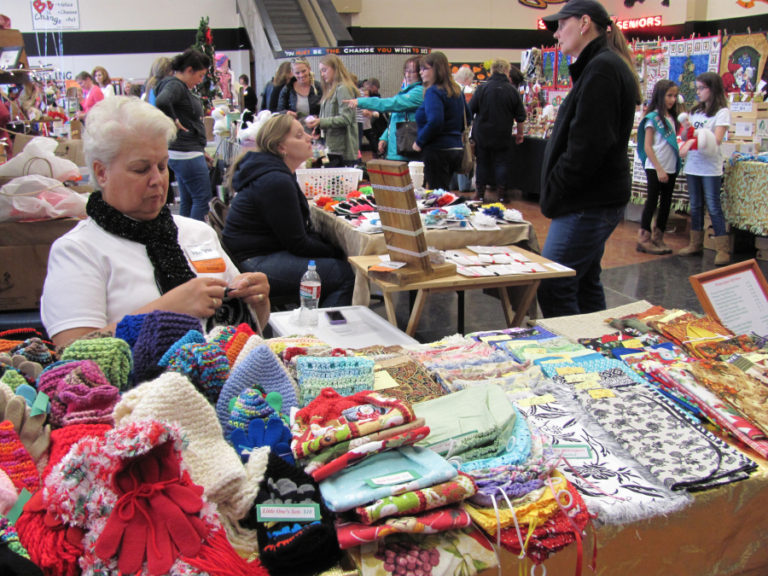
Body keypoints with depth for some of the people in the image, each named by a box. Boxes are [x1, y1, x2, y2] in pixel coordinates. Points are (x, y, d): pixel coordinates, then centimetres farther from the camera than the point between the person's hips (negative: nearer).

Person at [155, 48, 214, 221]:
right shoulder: (175, 85, -14)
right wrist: (174, 121, -21)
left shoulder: (183, 87, 17)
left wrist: (201, 152, 22)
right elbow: (162, 102, -37)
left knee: (187, 201, 14)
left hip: (190, 152, 10)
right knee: (202, 198, -7)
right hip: (185, 154, -10)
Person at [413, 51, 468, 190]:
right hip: (456, 148, 9)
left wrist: (419, 142, -14)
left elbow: (435, 121, -26)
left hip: (438, 151, -9)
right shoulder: (456, 90, 13)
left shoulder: (433, 92, -14)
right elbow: (466, 117, 24)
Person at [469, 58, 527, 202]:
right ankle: (500, 193, 8)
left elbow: (470, 111, -4)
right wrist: (520, 134, 14)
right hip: (503, 136, 0)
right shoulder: (512, 91, -4)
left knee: (482, 162, 10)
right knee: (502, 162, 8)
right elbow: (520, 117, 1)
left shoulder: (482, 88, -7)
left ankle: (480, 192, 14)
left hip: (482, 134, 0)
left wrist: (473, 126, 13)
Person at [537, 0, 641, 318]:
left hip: (588, 204, -11)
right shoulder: (607, 65, 19)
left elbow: (588, 145, -22)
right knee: (585, 283, 15)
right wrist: (555, 193, 12)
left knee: (553, 286, -10)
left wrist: (554, 194, -13)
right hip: (594, 199, 11)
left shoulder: (601, 68, -14)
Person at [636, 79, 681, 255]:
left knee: (666, 202, 9)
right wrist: (659, 169, -16)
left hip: (670, 168, 7)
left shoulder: (671, 118, 13)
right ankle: (643, 239, 3)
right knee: (652, 201, -4)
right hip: (655, 168, -7)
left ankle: (658, 238, 18)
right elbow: (647, 146, -12)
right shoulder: (653, 118, -8)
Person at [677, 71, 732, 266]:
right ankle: (695, 244, 19)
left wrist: (693, 142, -27)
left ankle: (722, 249, -3)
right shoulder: (695, 111, 15)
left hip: (710, 167, -6)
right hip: (692, 165, 6)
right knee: (695, 206, 11)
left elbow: (716, 140, -15)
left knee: (713, 207, -7)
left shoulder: (722, 112, -5)